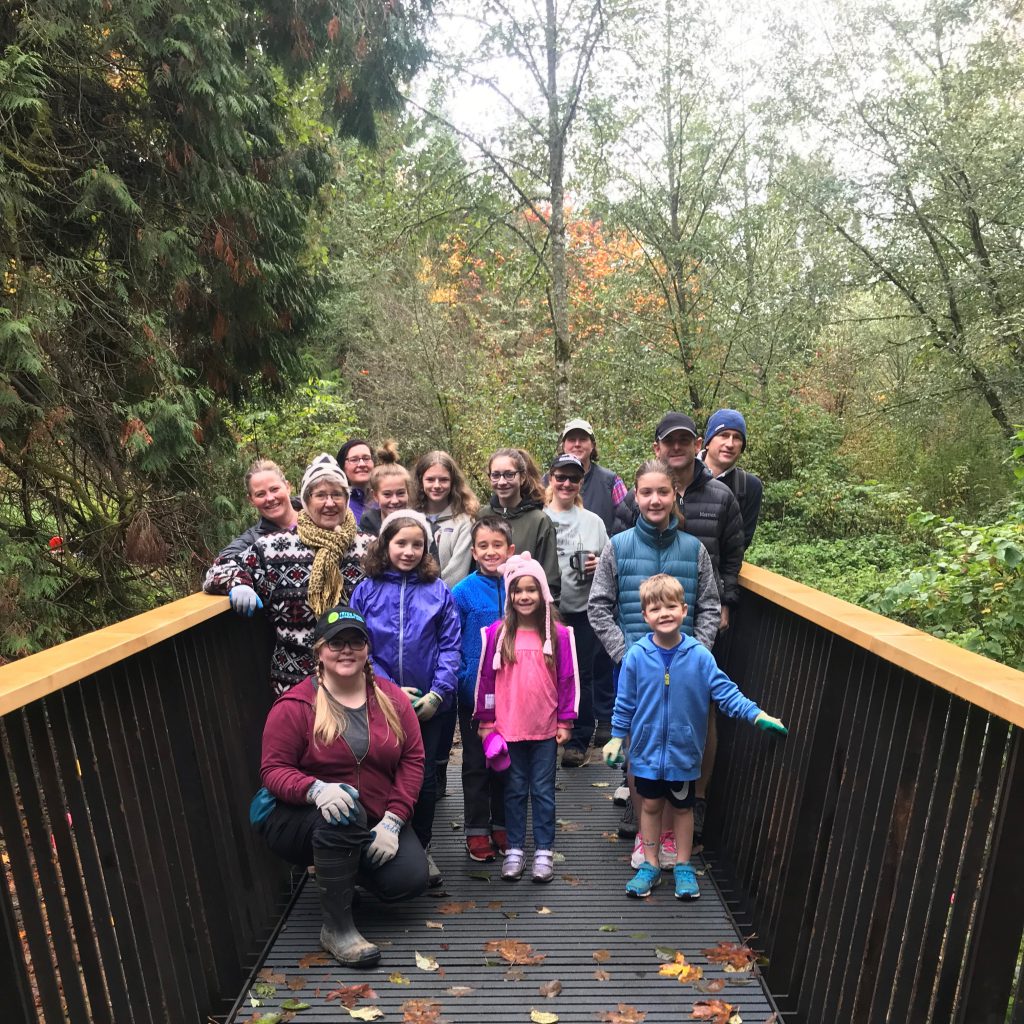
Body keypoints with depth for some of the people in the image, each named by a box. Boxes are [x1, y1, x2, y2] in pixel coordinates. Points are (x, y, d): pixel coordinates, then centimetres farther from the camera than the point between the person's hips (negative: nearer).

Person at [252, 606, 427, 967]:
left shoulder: (391, 698, -4)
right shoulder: (295, 705, -14)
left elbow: (412, 760, -5)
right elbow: (273, 769, -14)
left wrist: (392, 820, -16)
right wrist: (316, 789, -35)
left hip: (374, 824, 4)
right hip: (303, 817, -4)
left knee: (410, 879, -16)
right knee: (344, 814, -37)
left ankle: (343, 871, 18)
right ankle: (336, 928, -18)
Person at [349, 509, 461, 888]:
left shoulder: (439, 591, -3)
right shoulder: (366, 591, -3)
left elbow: (450, 647, -5)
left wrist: (438, 693, -14)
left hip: (428, 703, 0)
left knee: (424, 778, 13)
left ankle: (421, 849, 33)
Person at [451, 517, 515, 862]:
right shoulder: (463, 592, -10)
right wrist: (463, 680, -11)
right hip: (474, 693, -2)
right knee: (476, 763, 12)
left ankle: (503, 825, 33)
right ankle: (476, 830, 27)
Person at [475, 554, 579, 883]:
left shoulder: (558, 634, -5)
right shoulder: (497, 633, -4)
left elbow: (568, 680, -1)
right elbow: (486, 678, 0)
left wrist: (565, 722, 0)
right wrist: (486, 721, 1)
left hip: (546, 728, 0)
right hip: (508, 728, 1)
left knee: (543, 790, 10)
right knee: (514, 790, 13)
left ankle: (543, 851, 22)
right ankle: (514, 850, 25)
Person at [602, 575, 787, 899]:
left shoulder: (699, 655, -14)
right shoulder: (636, 655, -13)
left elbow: (725, 691, -8)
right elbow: (625, 702, -2)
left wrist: (757, 714, -18)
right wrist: (617, 736, 2)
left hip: (683, 752, 0)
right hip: (647, 750, 0)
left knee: (682, 808, 18)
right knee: (651, 806, 15)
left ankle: (683, 867, 37)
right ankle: (651, 865, 34)